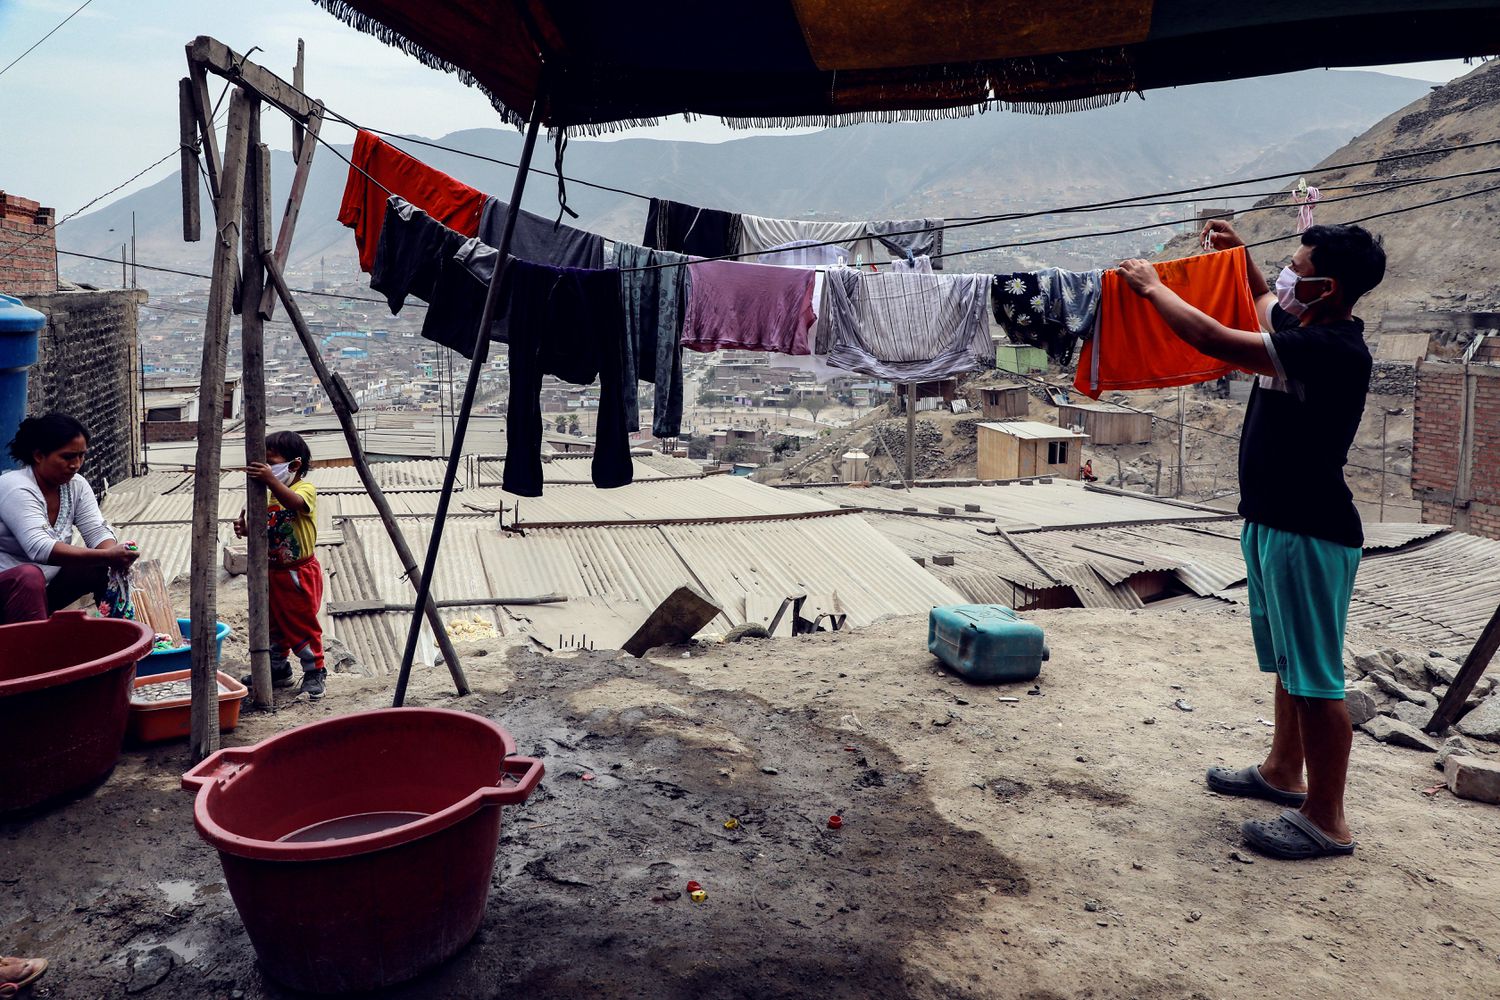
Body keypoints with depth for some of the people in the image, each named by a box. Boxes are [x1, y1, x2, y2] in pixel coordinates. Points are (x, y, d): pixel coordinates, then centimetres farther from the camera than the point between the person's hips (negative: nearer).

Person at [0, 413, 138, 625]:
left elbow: (96, 531, -7)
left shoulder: (76, 485, 0)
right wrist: (106, 556, -42)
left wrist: (115, 556, -30)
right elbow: (39, 548, -34)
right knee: (30, 577, -36)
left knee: (106, 568, -11)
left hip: (46, 588, 7)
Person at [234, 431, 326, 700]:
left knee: (303, 625, 0)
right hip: (273, 573, 8)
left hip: (299, 574, -8)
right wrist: (244, 527, -9)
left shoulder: (306, 488, -14)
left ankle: (315, 674, 12)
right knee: (274, 625, 18)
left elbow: (294, 502, -37)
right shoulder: (268, 495, 8)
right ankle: (278, 670, 33)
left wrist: (271, 480, -49)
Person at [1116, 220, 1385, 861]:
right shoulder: (1306, 331, 7)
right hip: (1274, 523, 10)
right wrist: (1239, 255, 18)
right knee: (1290, 663, 21)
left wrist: (1152, 285, -13)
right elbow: (1266, 302, 32)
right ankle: (1283, 772, 38)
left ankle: (1327, 820, 9)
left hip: (1309, 535, -10)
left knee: (1315, 676, -2)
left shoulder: (1332, 350, -22)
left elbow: (1212, 339, -27)